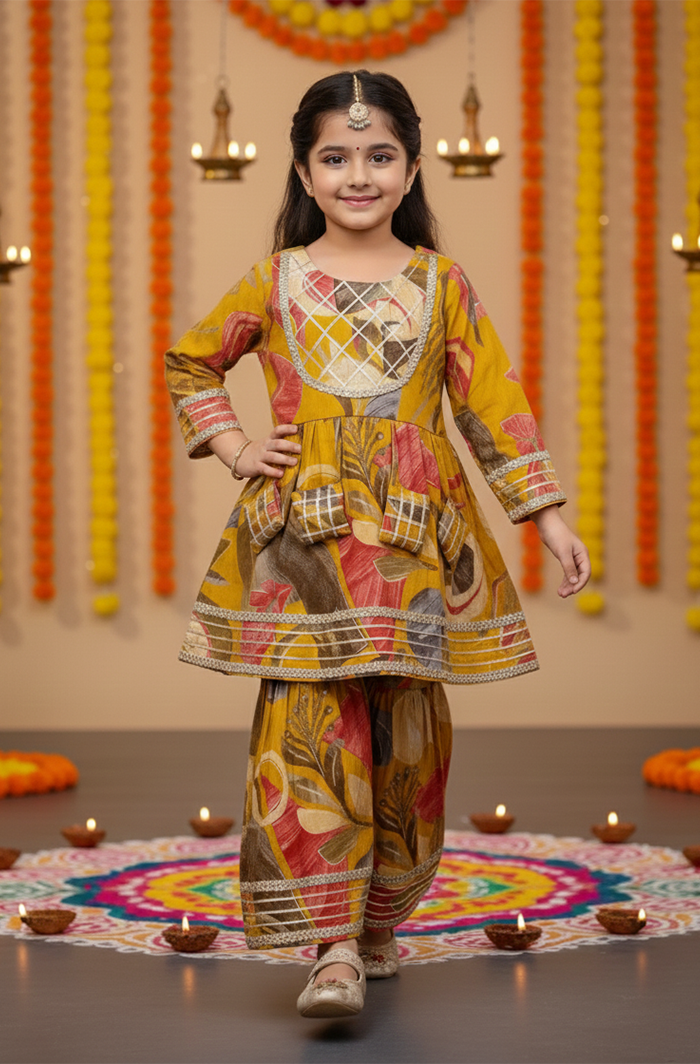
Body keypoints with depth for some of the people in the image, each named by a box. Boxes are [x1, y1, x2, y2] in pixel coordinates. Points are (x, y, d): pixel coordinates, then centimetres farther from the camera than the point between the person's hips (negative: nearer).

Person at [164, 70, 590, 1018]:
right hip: (303, 537, -1)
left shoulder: (441, 283, 8)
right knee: (310, 726, -10)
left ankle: (379, 919, 23)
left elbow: (494, 403, 8)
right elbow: (190, 362, 22)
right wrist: (232, 447, 9)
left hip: (416, 539, 1)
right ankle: (332, 946, -8)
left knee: (406, 731, 5)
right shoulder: (275, 283, 7)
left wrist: (548, 518, 5)